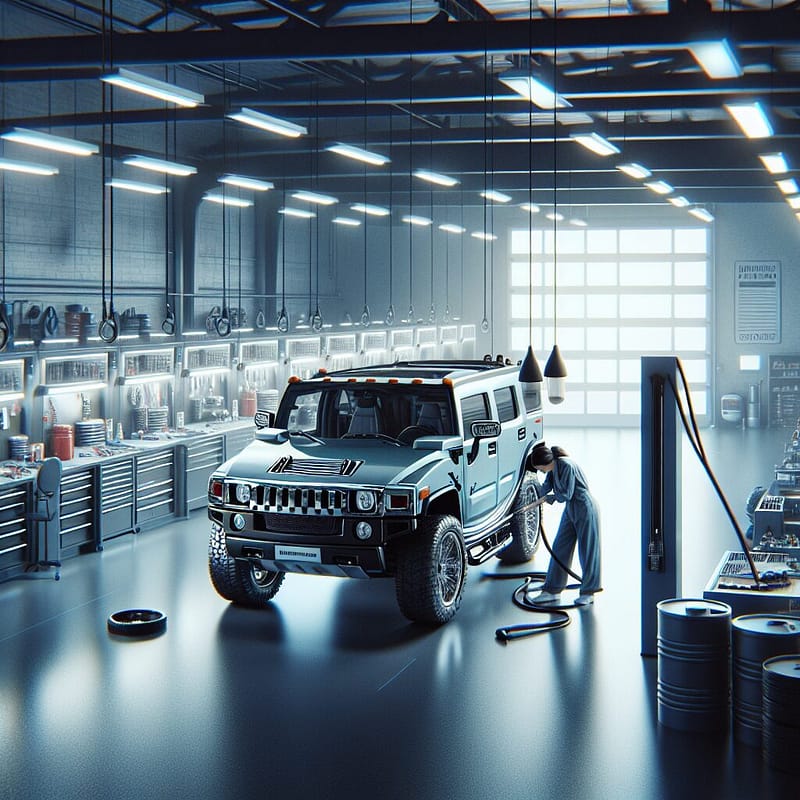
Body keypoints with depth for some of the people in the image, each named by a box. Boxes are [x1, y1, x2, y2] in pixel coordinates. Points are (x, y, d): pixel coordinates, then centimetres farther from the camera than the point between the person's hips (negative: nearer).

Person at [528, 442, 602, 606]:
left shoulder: (567, 466, -23)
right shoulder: (553, 468, 3)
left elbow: (566, 494, -21)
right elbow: (545, 488, 14)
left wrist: (551, 498, -3)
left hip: (585, 508, -9)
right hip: (570, 509, 9)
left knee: (587, 550, 0)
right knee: (559, 548, 7)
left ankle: (588, 593, 10)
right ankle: (552, 591, 11)